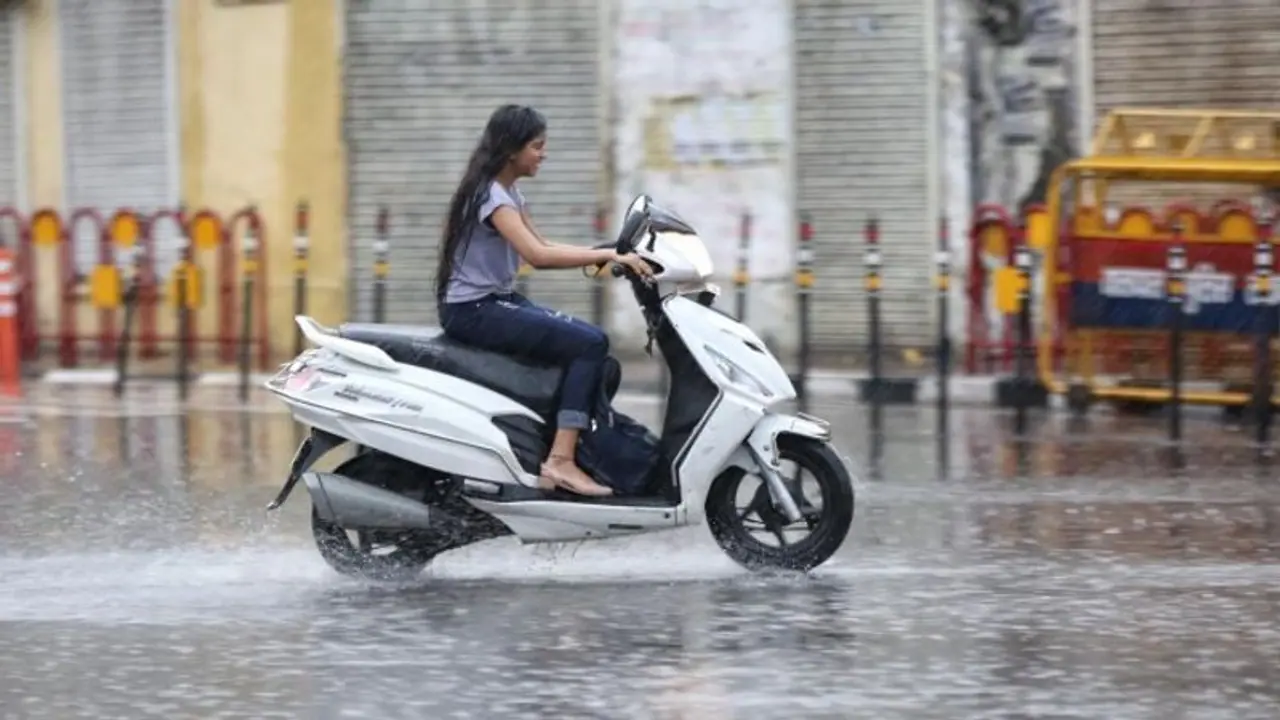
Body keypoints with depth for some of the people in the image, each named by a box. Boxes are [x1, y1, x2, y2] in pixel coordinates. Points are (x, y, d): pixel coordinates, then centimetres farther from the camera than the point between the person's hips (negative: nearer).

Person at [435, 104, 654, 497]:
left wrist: (603, 254, 2)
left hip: (499, 302, 10)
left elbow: (543, 248, 17)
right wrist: (608, 256, -29)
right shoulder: (489, 194, -17)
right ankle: (561, 460, -24)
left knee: (592, 341, -2)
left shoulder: (509, 192, 14)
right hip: (472, 311, -10)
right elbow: (536, 254, -29)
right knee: (590, 344, -19)